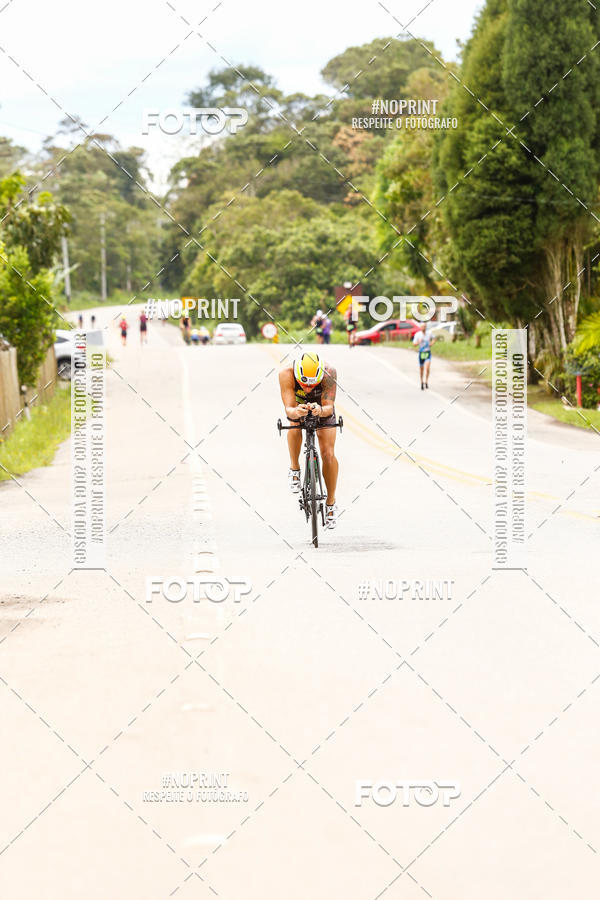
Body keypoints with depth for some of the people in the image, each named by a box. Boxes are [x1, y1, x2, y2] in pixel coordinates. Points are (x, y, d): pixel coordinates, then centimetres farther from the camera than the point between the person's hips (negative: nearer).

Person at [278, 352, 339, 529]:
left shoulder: (329, 372, -38)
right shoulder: (286, 373, -38)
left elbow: (329, 406, -39)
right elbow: (289, 409, -41)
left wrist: (321, 410, -61)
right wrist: (295, 412, -63)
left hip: (323, 408, 0)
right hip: (298, 405, 0)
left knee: (328, 453, -9)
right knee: (295, 426, -33)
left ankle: (331, 503, 7)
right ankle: (294, 468, -8)